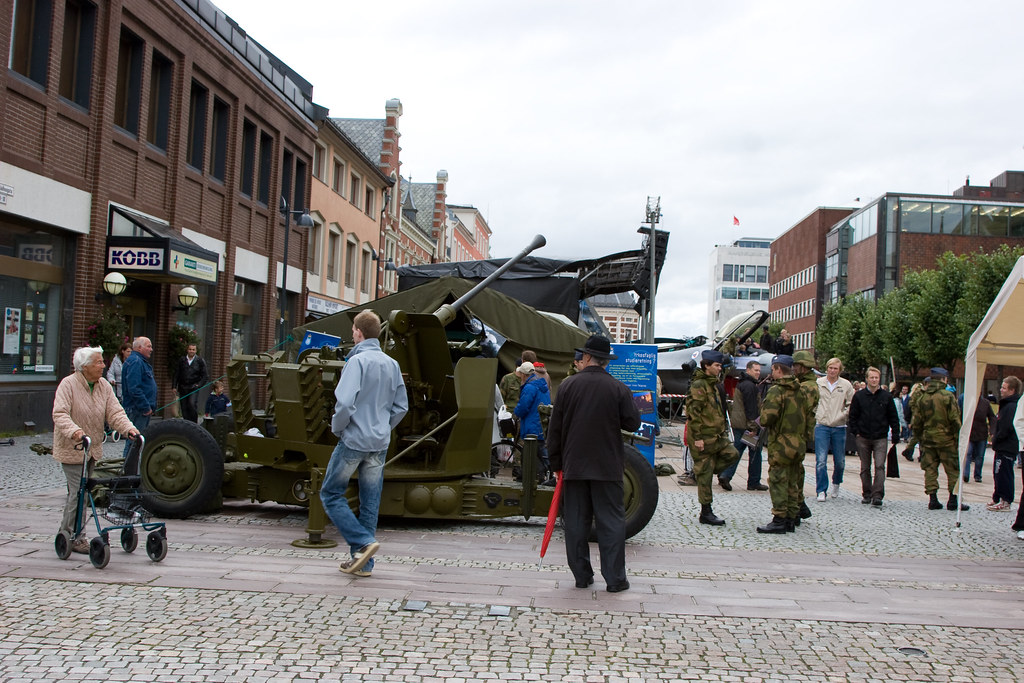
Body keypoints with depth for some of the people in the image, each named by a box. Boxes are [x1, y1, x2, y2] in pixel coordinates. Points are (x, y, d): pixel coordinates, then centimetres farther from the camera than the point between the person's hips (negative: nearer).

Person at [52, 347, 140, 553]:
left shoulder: (104, 386, 3)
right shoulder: (68, 385, -15)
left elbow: (115, 412, -4)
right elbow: (60, 414, -25)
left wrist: (128, 428, -22)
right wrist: (73, 430, -42)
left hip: (92, 448, 7)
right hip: (71, 449, -7)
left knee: (80, 491, 15)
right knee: (79, 491, -9)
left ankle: (67, 532, 29)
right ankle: (75, 538, 1)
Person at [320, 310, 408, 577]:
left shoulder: (357, 361, -14)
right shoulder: (392, 364, 8)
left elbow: (345, 403, -22)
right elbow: (401, 407, 12)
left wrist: (337, 428, -5)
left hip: (353, 441, -6)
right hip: (380, 445, 7)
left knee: (331, 494, 8)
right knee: (370, 502, 11)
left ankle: (363, 542, -6)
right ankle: (363, 562, 15)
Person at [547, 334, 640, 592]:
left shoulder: (567, 386, -2)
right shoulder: (618, 388, -6)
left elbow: (555, 427, 1)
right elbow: (633, 423, -2)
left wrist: (556, 462, 9)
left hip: (574, 465, 1)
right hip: (608, 466, -1)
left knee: (576, 522, 9)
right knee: (611, 522, 4)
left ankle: (581, 576, 13)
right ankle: (615, 578, 5)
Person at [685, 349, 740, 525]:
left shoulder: (713, 383, 16)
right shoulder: (698, 385, -14)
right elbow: (693, 412, -19)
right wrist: (697, 437, -21)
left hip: (717, 435, 9)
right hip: (703, 437, -9)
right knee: (705, 474, -2)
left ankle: (699, 471, 13)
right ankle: (706, 513, 6)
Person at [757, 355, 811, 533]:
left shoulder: (776, 391, -13)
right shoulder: (800, 391, 11)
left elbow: (767, 418, -20)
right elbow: (807, 416, 16)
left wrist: (762, 415, 1)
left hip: (781, 443, -8)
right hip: (799, 443, 8)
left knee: (778, 482, -4)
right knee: (792, 482, 13)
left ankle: (779, 520, -4)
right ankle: (791, 518, 18)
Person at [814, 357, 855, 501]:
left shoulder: (846, 385, 2)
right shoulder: (818, 383, 1)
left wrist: (844, 415, -6)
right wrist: (816, 414, -2)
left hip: (839, 427, 1)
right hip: (821, 426, -1)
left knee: (839, 461, 9)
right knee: (821, 461, -9)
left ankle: (836, 483, 36)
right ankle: (821, 491, -3)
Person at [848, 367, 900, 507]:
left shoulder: (886, 396, 3)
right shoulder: (859, 396, 3)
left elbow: (893, 417, 7)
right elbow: (853, 416, 7)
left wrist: (895, 435, 3)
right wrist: (855, 432, -2)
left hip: (880, 438, -1)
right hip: (863, 438, 1)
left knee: (879, 466, -12)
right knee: (865, 468, 8)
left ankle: (877, 495, -13)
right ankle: (866, 494, 18)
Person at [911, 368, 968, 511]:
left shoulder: (922, 398, 3)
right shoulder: (948, 397, -11)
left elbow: (916, 422, 7)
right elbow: (955, 420, -12)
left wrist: (919, 438, 17)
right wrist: (959, 438, -4)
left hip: (928, 439, 4)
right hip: (946, 440, -4)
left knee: (930, 469, 9)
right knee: (953, 470, 5)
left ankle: (932, 499, 7)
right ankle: (953, 500, 6)